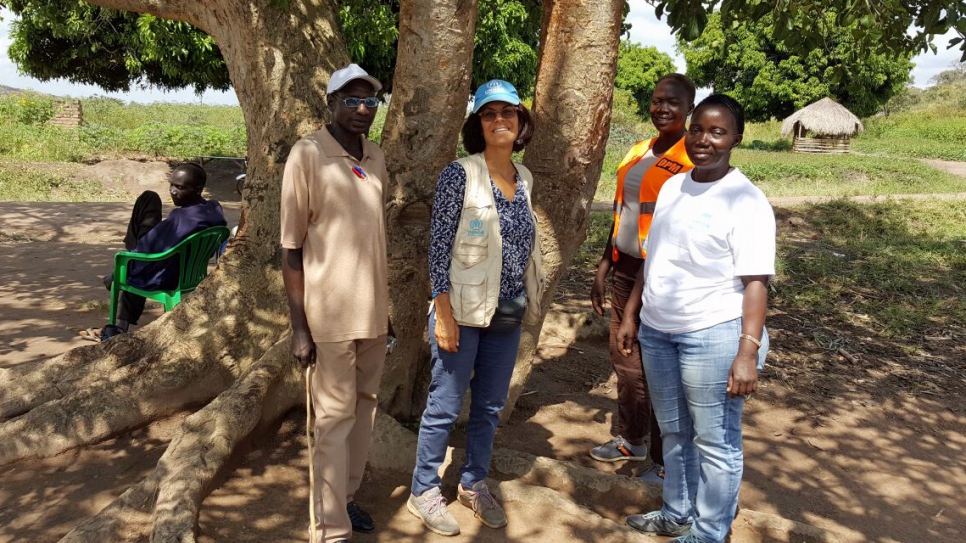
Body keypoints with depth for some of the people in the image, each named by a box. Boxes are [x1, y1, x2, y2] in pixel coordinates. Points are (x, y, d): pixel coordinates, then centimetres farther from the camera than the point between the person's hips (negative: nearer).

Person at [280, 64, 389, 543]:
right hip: (331, 313, -6)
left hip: (373, 309, 6)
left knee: (365, 407, 13)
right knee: (335, 418, 1)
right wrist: (299, 326, -13)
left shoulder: (377, 158, 9)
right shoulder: (307, 154, -9)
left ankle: (346, 497, 29)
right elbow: (291, 247, -10)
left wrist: (383, 305, 16)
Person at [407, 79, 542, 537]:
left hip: (508, 314, 6)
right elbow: (438, 247, -12)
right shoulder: (459, 175, -10)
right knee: (444, 407, 5)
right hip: (463, 311, -5)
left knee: (490, 407, 15)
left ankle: (474, 484, 33)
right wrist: (444, 315, -15)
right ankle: (424, 491, 23)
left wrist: (528, 301, 12)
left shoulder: (524, 178, 7)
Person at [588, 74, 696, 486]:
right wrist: (602, 271, 17)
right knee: (625, 362, 17)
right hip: (625, 271, 7)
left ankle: (665, 460, 21)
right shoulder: (637, 153, 12)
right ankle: (631, 441, 37)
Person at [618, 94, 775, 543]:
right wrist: (631, 315, 15)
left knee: (715, 441, 5)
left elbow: (756, 282, -17)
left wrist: (749, 351, -23)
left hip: (713, 336, -7)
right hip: (657, 332, 7)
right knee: (674, 432, 20)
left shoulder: (745, 200, -12)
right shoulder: (672, 187, 10)